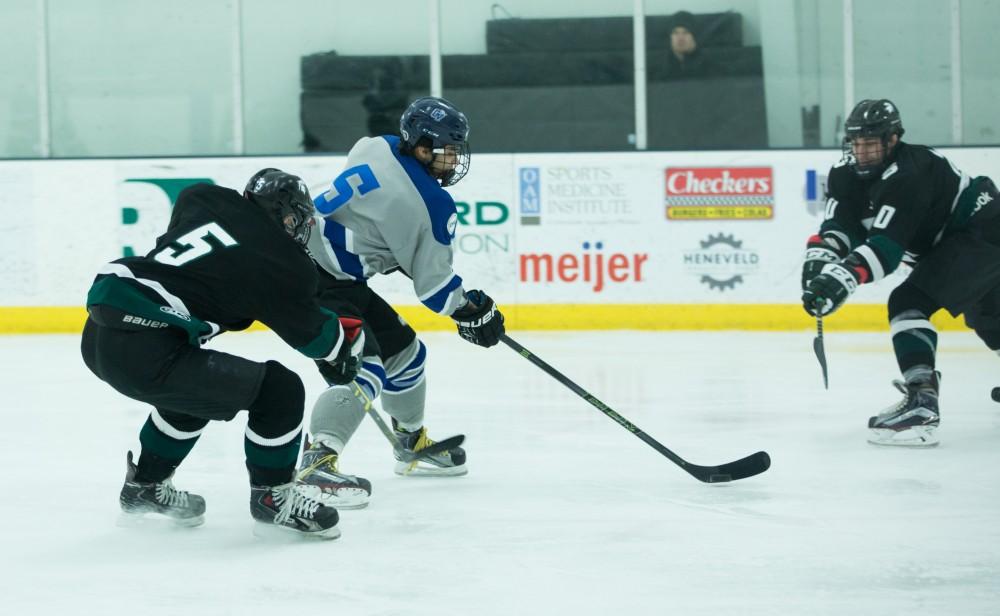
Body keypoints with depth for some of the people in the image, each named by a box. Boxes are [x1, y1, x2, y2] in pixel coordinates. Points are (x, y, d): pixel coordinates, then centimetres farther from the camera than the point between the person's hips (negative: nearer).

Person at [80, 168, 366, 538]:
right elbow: (311, 334, 14)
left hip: (97, 331, 8)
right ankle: (272, 496, 18)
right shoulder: (282, 260, 0)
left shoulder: (200, 199, 15)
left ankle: (145, 484, 45)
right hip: (144, 354, -8)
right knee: (280, 390, 2)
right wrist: (350, 338, 36)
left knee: (194, 384, 35)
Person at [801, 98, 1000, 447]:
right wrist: (819, 261, -35)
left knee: (909, 302, -23)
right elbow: (840, 226, -15)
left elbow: (887, 245, -41)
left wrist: (844, 278, -52)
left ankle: (921, 403, -30)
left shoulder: (908, 175, -33)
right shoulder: (849, 175, -7)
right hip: (952, 240, 11)